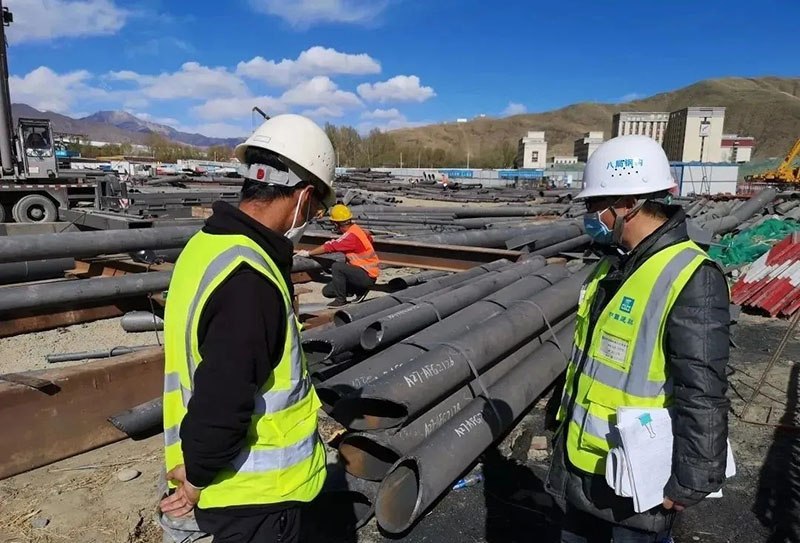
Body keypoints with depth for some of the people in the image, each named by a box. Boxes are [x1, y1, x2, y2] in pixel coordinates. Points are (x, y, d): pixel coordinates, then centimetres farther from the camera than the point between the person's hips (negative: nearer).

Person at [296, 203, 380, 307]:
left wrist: (308, 253, -16)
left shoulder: (351, 235, -22)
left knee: (336, 267, -27)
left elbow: (330, 247, -24)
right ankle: (361, 290, 13)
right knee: (327, 291, 6)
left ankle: (340, 300, -12)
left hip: (368, 276, -9)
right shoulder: (357, 229, 5)